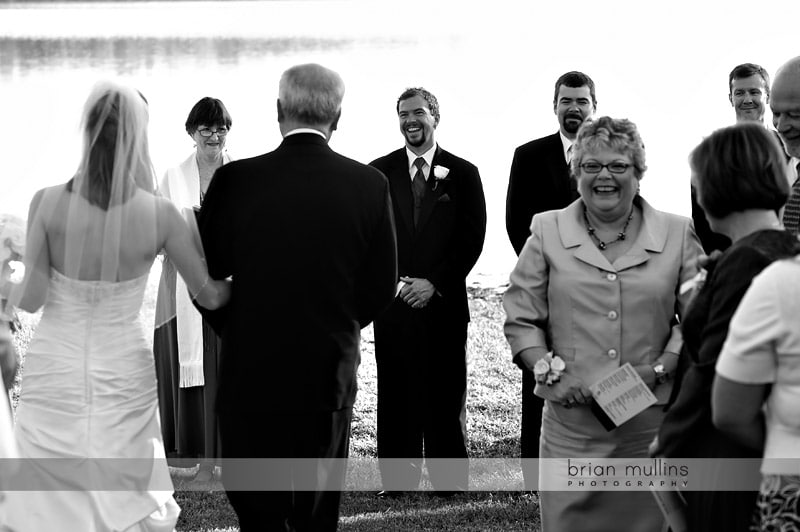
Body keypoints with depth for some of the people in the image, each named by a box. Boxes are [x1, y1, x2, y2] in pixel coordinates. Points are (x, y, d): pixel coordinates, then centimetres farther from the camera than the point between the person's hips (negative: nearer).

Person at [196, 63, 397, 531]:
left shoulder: (235, 180, -10)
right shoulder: (370, 185, -7)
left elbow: (204, 275, -2)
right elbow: (381, 286, 0)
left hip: (251, 370, -1)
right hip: (330, 373, 1)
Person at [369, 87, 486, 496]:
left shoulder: (462, 173, 5)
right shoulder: (379, 172, 7)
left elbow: (472, 240, 1)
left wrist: (433, 283, -7)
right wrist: (394, 282, -7)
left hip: (443, 301, -1)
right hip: (392, 301, 1)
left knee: (445, 393, 2)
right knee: (395, 390, 1)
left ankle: (449, 478, 10)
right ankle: (397, 478, 8)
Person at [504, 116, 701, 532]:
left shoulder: (676, 234, 7)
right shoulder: (547, 232, 7)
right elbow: (521, 320, 7)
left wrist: (659, 369, -8)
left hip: (651, 420, 1)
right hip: (572, 420, 0)